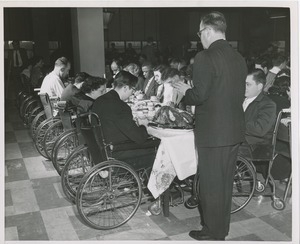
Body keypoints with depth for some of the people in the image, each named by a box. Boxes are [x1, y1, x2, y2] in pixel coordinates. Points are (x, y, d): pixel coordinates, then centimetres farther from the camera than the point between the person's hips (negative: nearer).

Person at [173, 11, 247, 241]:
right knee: (225, 182, 18)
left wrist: (185, 91, 3)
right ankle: (222, 228, 32)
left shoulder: (205, 57, -16)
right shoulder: (239, 57, 8)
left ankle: (212, 232, 20)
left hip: (212, 132, -8)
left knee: (211, 184, 6)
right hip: (235, 130, 8)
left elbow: (199, 96, -19)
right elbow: (239, 95, 13)